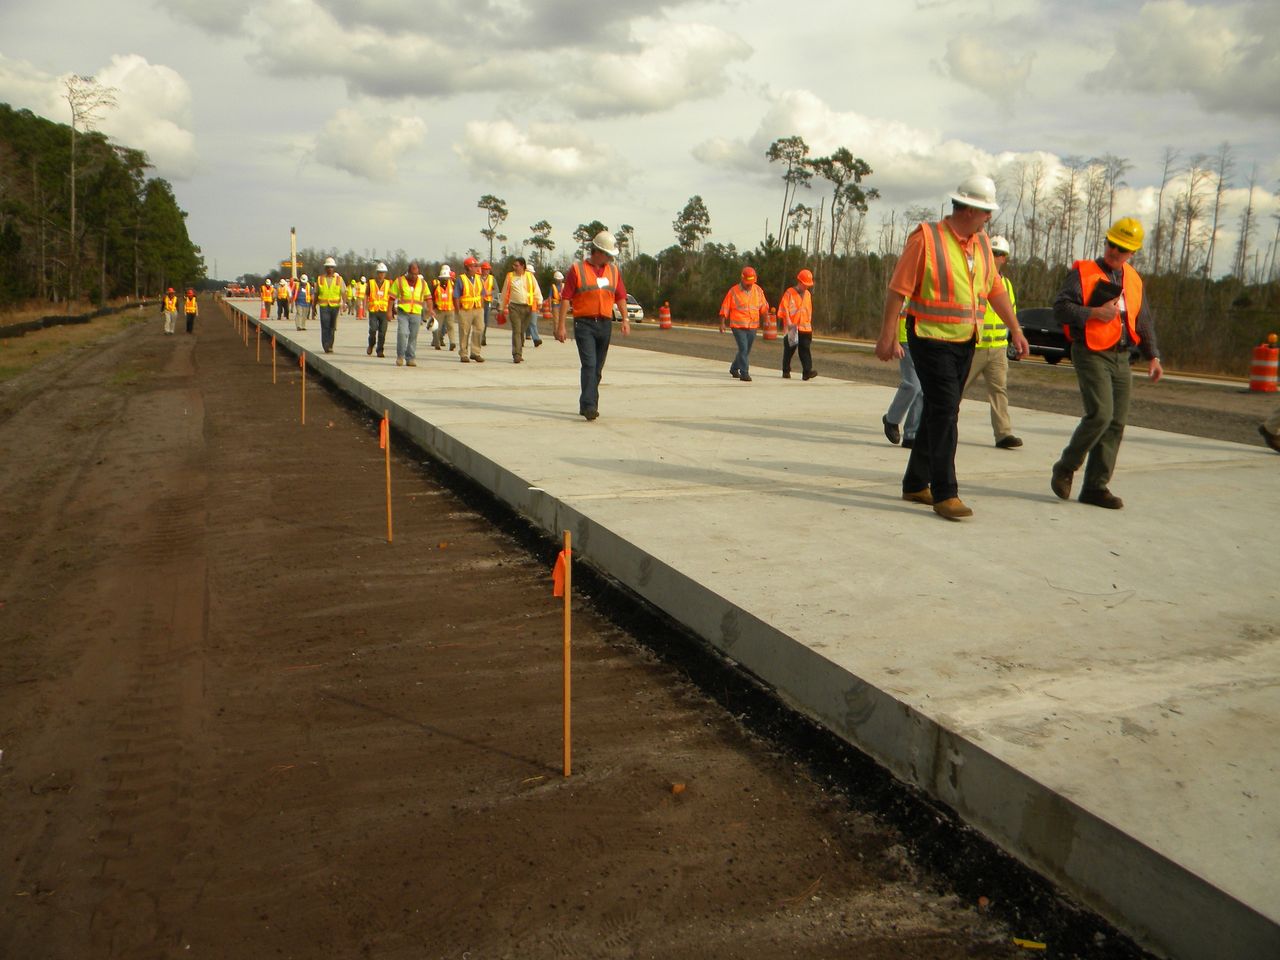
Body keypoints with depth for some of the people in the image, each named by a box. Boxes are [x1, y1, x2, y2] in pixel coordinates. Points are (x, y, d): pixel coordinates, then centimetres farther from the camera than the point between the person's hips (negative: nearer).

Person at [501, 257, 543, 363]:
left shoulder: (530, 276, 8)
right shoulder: (510, 276, 6)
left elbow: (536, 290, 9)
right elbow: (505, 292, 10)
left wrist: (539, 301, -2)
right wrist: (504, 307, 10)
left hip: (527, 307, 2)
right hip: (514, 307, -2)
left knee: (522, 331, 9)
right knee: (516, 331, -11)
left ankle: (519, 353, 21)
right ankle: (516, 355, -15)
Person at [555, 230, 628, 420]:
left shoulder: (613, 270, 12)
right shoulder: (577, 269, -2)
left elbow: (620, 297, 15)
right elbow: (566, 299, -3)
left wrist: (625, 319, 1)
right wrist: (561, 326, -7)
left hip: (605, 324, 5)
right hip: (584, 324, -5)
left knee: (597, 368, 8)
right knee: (589, 364, -16)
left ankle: (587, 405, 19)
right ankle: (589, 405, -19)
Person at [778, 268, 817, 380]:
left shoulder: (808, 294, 15)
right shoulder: (789, 292, -4)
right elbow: (784, 308, -11)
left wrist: (810, 325, 21)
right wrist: (788, 322, -20)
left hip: (805, 327, 4)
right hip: (792, 328, -4)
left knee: (805, 349, -6)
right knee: (789, 350, 4)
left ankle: (807, 371, -14)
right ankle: (786, 371, 15)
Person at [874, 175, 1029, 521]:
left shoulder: (981, 243, 11)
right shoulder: (926, 238, -10)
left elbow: (995, 289, 18)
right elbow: (897, 290, -11)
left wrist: (1015, 330, 17)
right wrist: (887, 337, -14)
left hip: (965, 342, 7)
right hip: (931, 340, -7)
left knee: (940, 413, 11)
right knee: (944, 412, -12)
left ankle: (915, 484, 22)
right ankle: (945, 494, -8)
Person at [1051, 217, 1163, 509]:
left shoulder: (1133, 280, 16)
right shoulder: (1083, 272, -2)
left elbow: (1144, 321, 23)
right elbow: (1060, 308, -12)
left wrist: (1152, 356, 15)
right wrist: (1096, 313, -20)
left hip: (1121, 359, 6)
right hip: (1091, 354, -6)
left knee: (1116, 422, 2)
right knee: (1100, 414, -19)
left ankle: (1096, 487, 8)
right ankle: (1065, 468, 1)